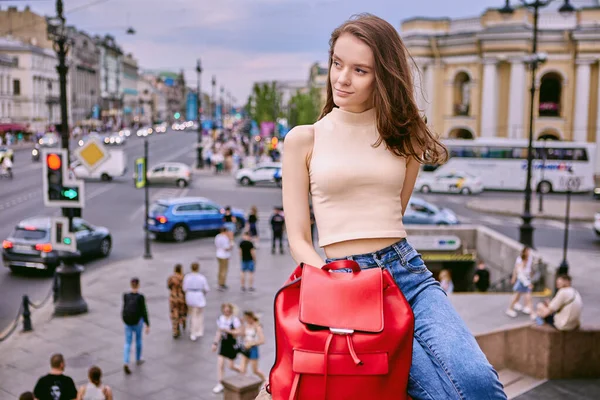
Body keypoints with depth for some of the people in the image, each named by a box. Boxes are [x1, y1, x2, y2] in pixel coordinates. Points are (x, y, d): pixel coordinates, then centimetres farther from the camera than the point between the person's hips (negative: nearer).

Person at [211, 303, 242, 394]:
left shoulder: (235, 320, -16)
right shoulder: (220, 319, 2)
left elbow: (239, 332, -19)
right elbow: (219, 332, 12)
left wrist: (228, 330, -27)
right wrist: (215, 343, 10)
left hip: (232, 344, -5)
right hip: (223, 343, 5)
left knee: (230, 366, 3)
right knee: (220, 363, -1)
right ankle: (220, 385, 8)